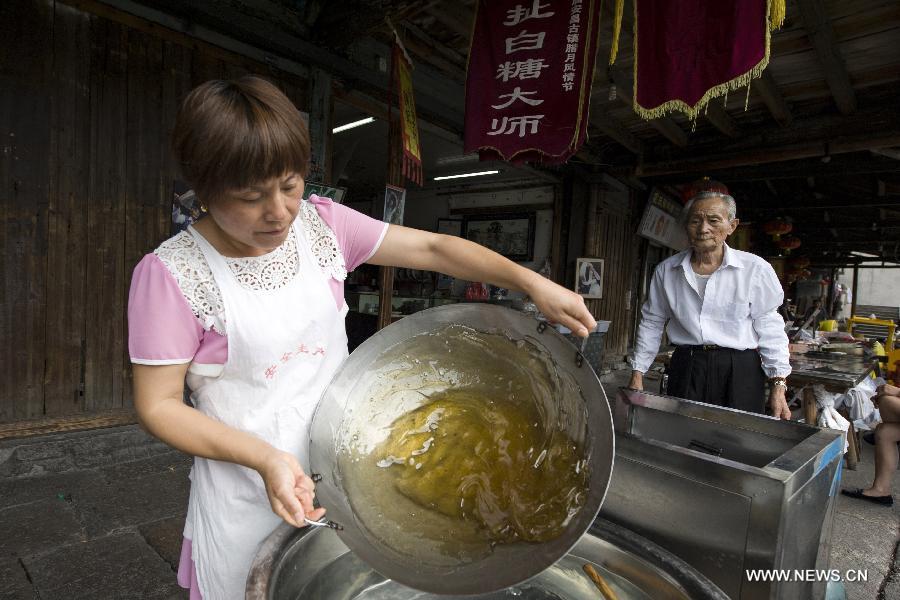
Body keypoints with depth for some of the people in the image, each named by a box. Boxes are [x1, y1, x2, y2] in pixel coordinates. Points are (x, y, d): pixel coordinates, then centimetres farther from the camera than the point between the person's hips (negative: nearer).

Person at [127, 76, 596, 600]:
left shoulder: (322, 223, -7)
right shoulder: (171, 273, -17)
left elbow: (432, 248, -7)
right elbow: (159, 405, -12)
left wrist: (533, 283, -15)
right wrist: (266, 458, -24)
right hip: (248, 493, -3)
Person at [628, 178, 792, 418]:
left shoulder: (755, 269, -4)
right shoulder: (666, 270, 2)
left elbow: (769, 330, 1)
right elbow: (651, 323, 9)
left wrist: (778, 385, -2)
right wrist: (637, 374, 8)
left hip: (740, 373, -1)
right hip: (686, 371, 2)